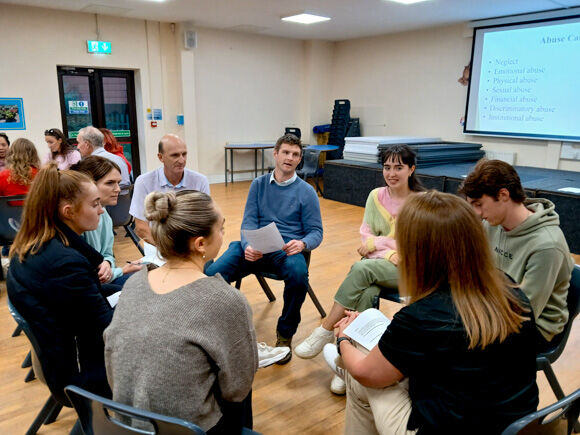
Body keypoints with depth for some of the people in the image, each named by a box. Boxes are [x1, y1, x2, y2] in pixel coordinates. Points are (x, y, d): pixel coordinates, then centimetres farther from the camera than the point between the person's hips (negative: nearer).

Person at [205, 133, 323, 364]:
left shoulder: (306, 191, 8)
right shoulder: (259, 184, 15)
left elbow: (316, 231, 6)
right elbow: (248, 222, 8)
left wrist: (302, 244, -20)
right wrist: (248, 246, -15)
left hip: (287, 249, -1)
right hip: (255, 247, 2)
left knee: (298, 275, -38)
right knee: (212, 273, -26)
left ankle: (285, 334, -9)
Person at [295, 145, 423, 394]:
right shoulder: (376, 196, 8)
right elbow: (365, 234, 5)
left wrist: (378, 242, -14)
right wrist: (390, 252, -13)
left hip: (407, 268, -3)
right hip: (377, 264, 3)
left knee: (362, 268, -33)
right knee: (366, 294, -32)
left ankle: (325, 332, -24)